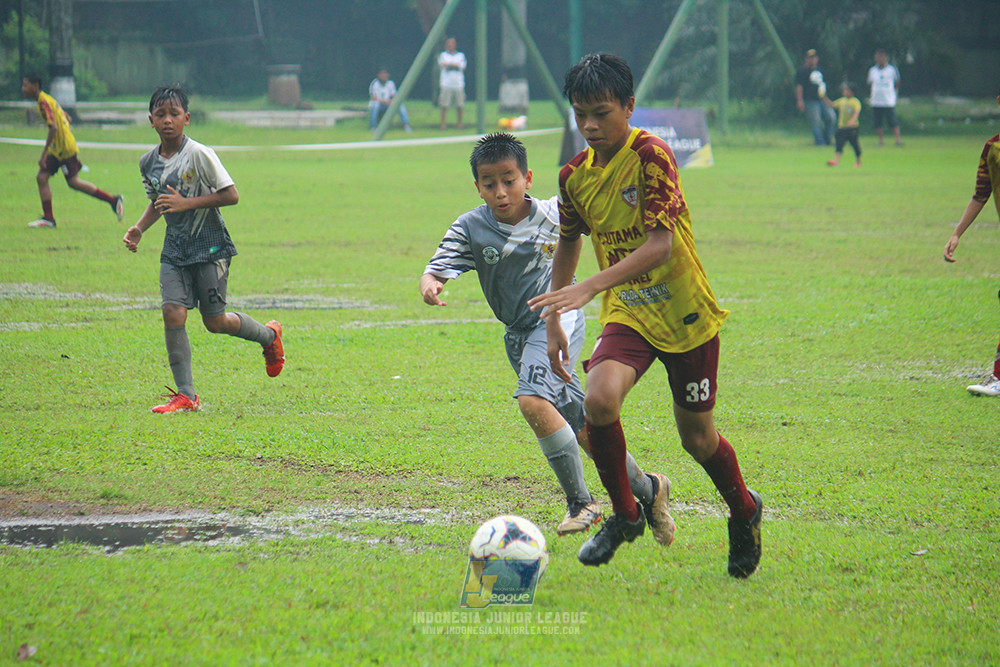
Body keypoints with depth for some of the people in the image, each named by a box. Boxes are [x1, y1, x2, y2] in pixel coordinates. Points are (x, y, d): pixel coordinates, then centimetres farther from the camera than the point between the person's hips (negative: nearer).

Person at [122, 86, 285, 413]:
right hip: (174, 250, 5)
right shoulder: (148, 162, 5)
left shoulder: (199, 155, -15)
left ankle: (268, 334, 34)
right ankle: (186, 395, -6)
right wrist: (139, 228, 4)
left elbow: (231, 195, -16)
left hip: (210, 248, -5)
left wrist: (187, 203, -23)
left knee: (215, 322, 2)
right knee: (173, 313, -12)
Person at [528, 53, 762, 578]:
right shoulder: (575, 175, 1)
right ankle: (623, 514, -2)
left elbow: (661, 244, -25)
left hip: (685, 314, -4)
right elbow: (569, 243, 19)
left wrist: (591, 287, -33)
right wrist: (553, 318, 17)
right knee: (598, 400, -24)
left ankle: (744, 511, 38)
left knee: (696, 436, 6)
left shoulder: (651, 156, -17)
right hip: (627, 315, 4)